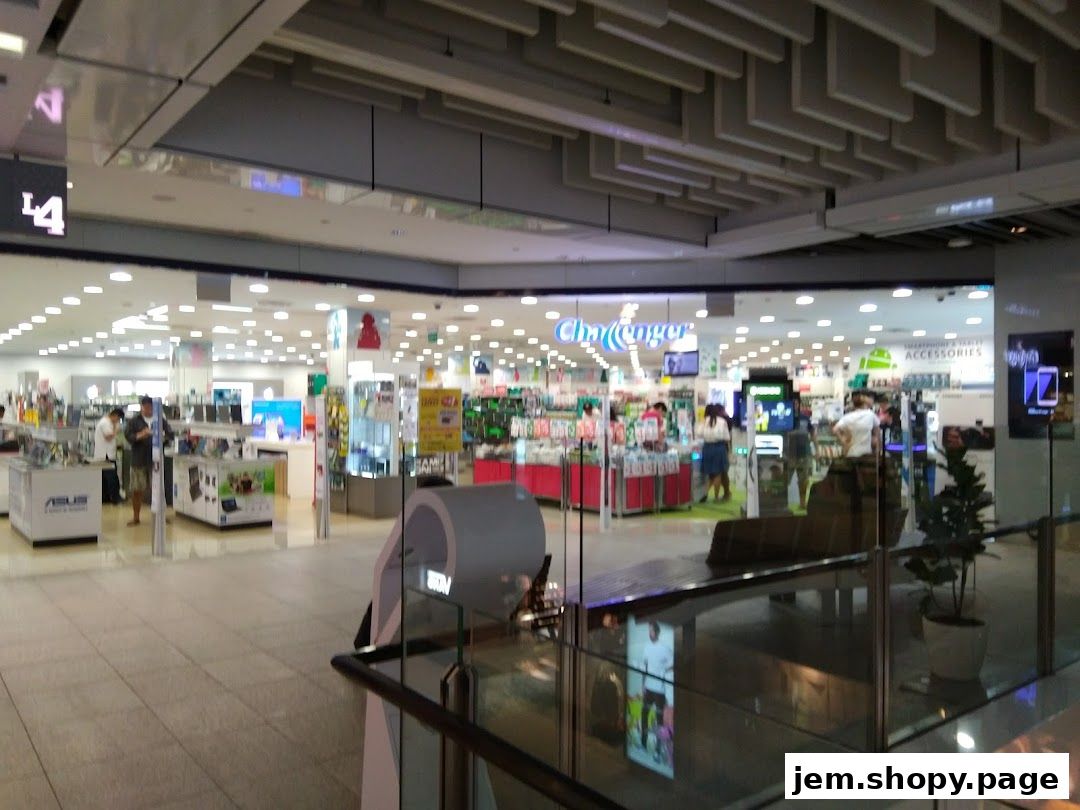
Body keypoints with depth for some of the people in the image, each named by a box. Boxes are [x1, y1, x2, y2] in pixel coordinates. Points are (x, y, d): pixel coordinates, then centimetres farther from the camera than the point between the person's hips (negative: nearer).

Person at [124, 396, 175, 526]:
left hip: (156, 460, 1)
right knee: (137, 490, 4)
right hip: (139, 460, 0)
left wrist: (163, 436, -19)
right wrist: (140, 435, -23)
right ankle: (135, 517, 16)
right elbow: (127, 435, -5)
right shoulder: (134, 421, 4)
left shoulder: (161, 420, 7)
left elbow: (170, 435, 3)